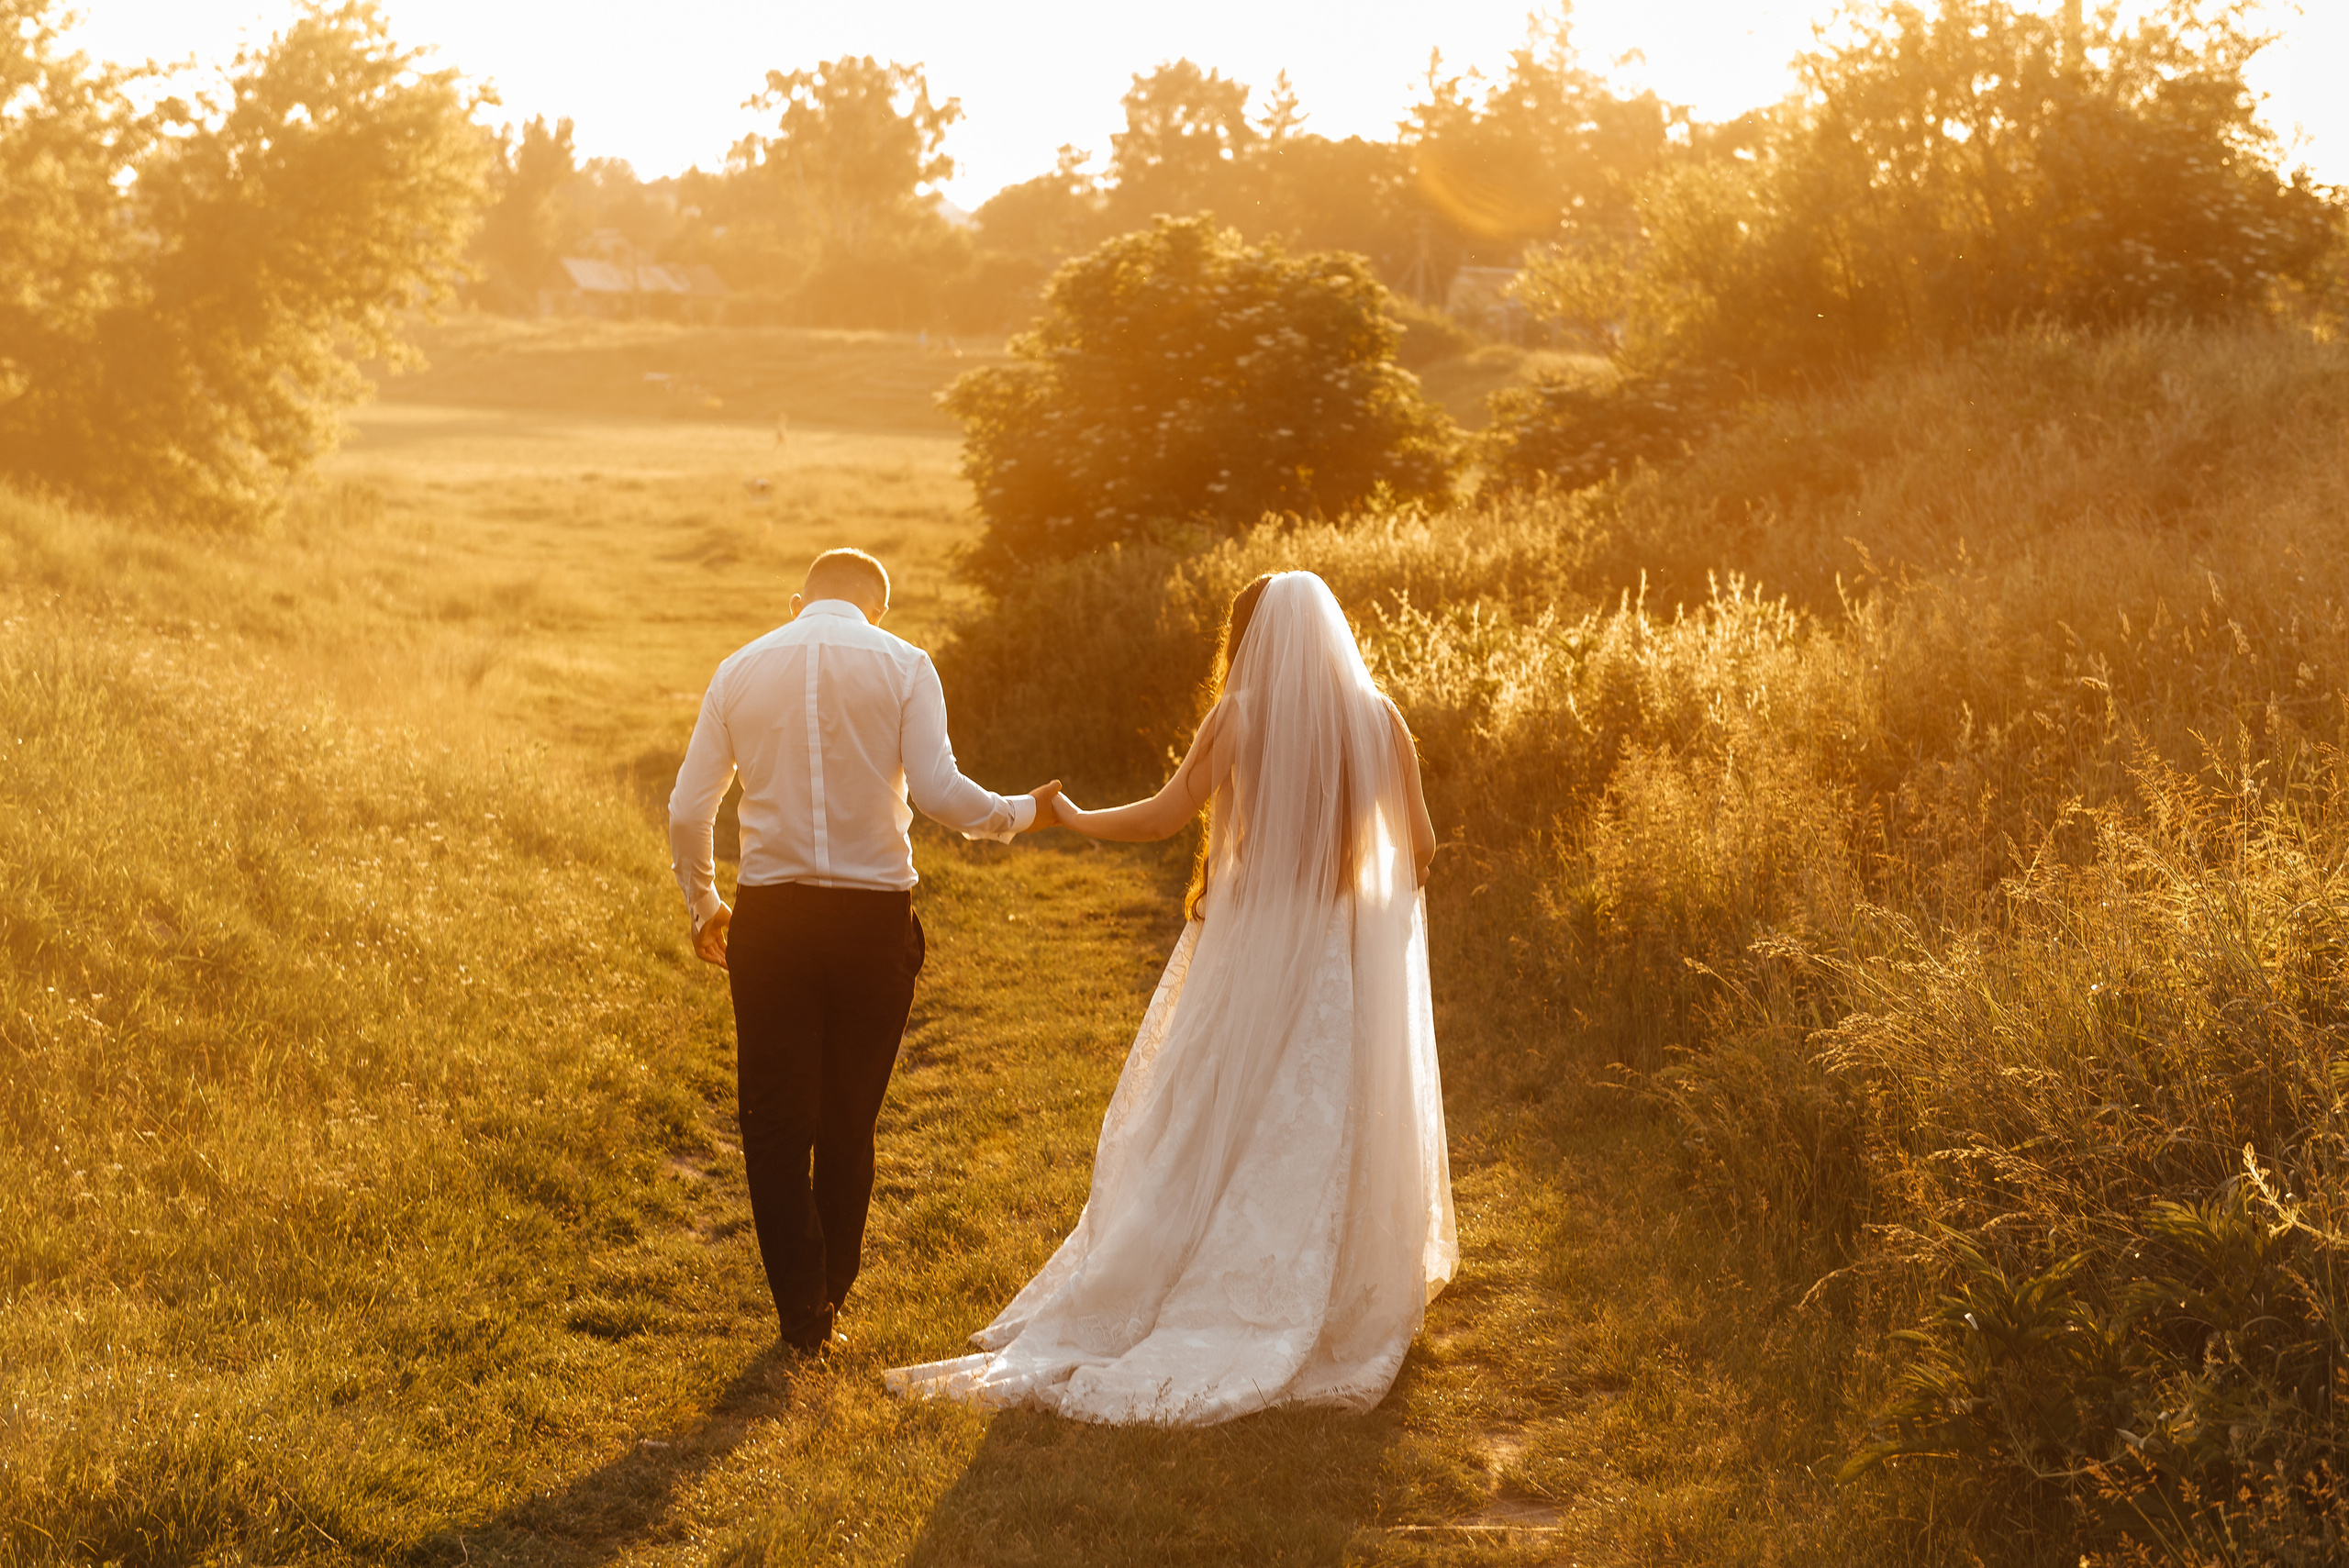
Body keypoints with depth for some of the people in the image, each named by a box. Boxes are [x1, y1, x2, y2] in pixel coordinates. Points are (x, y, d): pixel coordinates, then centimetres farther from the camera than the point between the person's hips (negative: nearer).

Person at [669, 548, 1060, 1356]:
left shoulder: (741, 669, 6)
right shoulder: (903, 665, 0)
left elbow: (688, 811, 6)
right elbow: (937, 790, -11)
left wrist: (703, 905, 21)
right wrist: (1018, 813, 7)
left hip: (771, 917, 1)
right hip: (875, 913, 0)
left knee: (776, 1121, 10)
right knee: (849, 1122, 14)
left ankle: (800, 1312, 10)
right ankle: (828, 1297, 24)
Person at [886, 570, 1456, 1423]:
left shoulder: (1237, 719, -8)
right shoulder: (1376, 718, -4)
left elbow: (1163, 814, -2)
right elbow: (1420, 843, 2)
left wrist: (1073, 817, 15)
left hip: (1248, 953, -1)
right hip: (1350, 960, 1)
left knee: (1209, 1130, 9)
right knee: (1336, 1135, 8)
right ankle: (1342, 1310, 14)